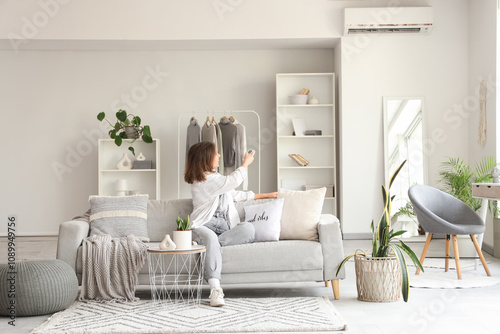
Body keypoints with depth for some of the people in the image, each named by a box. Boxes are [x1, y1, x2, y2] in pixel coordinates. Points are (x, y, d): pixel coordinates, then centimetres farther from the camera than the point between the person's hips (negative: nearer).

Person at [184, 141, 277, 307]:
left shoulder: (214, 177, 25)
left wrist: (262, 195, 32)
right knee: (211, 238, -42)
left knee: (248, 228, -23)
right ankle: (215, 289, -52)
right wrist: (246, 163, 12)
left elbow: (234, 194, 33)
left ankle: (206, 242, -26)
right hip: (204, 226, -7)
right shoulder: (202, 180, -4)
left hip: (225, 228, 7)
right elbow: (233, 181, -7)